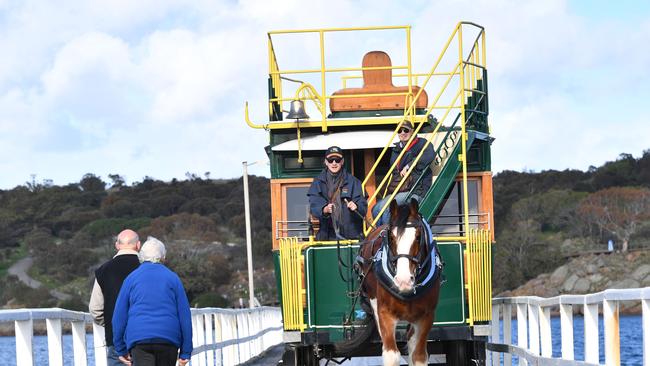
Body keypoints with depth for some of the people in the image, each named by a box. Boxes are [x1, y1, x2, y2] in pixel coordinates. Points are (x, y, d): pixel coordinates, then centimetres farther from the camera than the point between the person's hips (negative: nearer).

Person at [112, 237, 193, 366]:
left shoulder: (131, 278, 10)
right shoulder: (172, 278, 9)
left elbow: (119, 316, 9)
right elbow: (184, 315, 6)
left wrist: (121, 349, 16)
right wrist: (185, 351, 8)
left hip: (139, 340, -1)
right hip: (169, 340, 1)